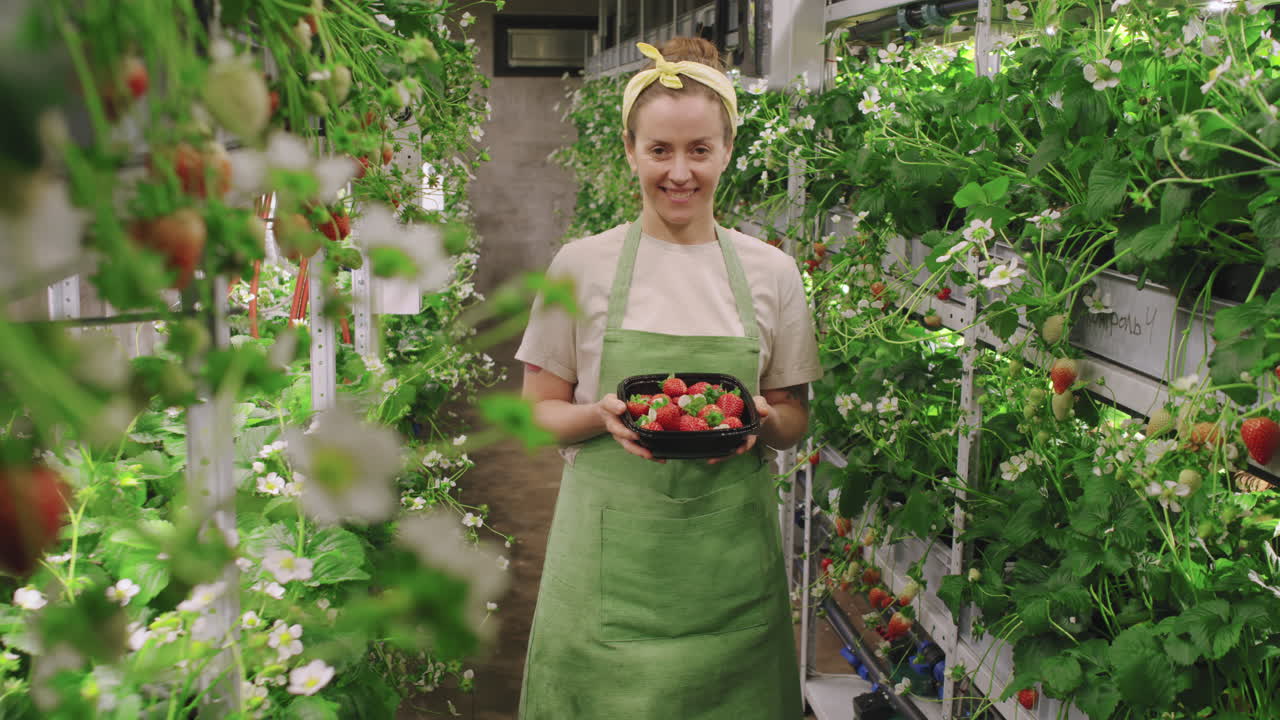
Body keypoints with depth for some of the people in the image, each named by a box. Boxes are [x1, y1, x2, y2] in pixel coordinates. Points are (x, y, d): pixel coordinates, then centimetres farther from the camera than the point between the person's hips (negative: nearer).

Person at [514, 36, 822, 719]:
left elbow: (795, 418, 12)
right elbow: (538, 412, 4)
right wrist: (601, 415, -16)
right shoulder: (582, 265, 0)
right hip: (612, 548, -1)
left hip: (731, 543, 2)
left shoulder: (771, 272, 4)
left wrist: (762, 421, -11)